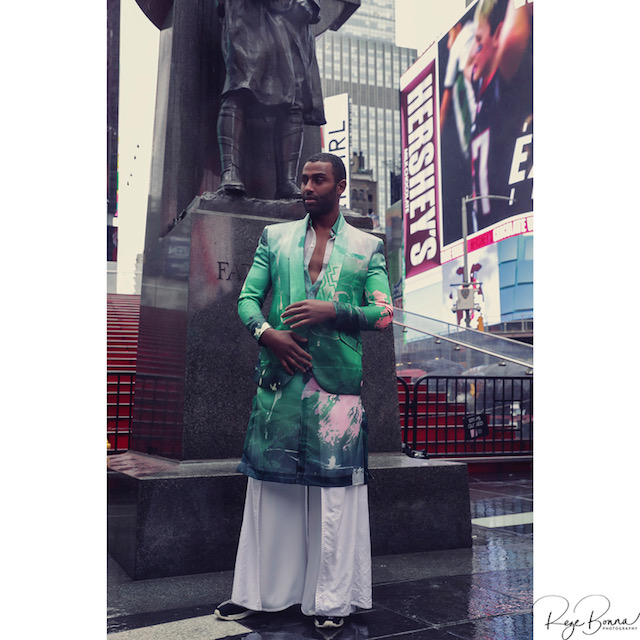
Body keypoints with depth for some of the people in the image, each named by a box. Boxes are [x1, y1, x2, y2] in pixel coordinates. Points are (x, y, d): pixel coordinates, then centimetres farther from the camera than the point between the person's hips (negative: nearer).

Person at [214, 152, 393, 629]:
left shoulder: (368, 246, 10)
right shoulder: (275, 237, 15)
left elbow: (384, 313, 3)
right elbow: (247, 297, 10)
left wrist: (332, 311, -13)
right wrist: (267, 332, -10)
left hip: (338, 381, -2)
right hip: (280, 379, 2)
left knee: (335, 487, 1)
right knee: (270, 482, 8)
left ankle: (332, 599, 14)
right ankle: (261, 591, 21)